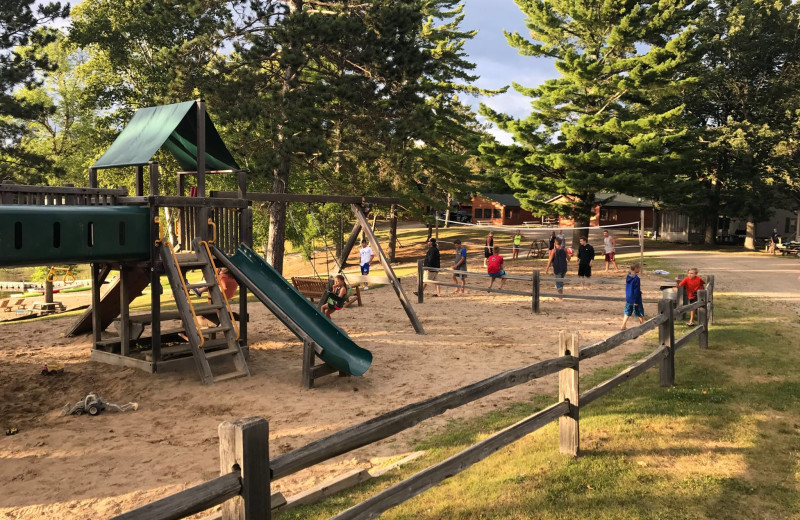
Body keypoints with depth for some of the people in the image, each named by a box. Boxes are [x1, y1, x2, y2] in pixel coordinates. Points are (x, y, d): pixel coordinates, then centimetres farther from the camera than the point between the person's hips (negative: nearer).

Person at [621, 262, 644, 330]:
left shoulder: (628, 277, 4)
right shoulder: (636, 279, -20)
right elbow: (636, 291, -18)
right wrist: (636, 301, -16)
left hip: (628, 299, 7)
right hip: (635, 299, -7)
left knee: (627, 313, 9)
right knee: (640, 314, 10)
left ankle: (623, 326, 3)